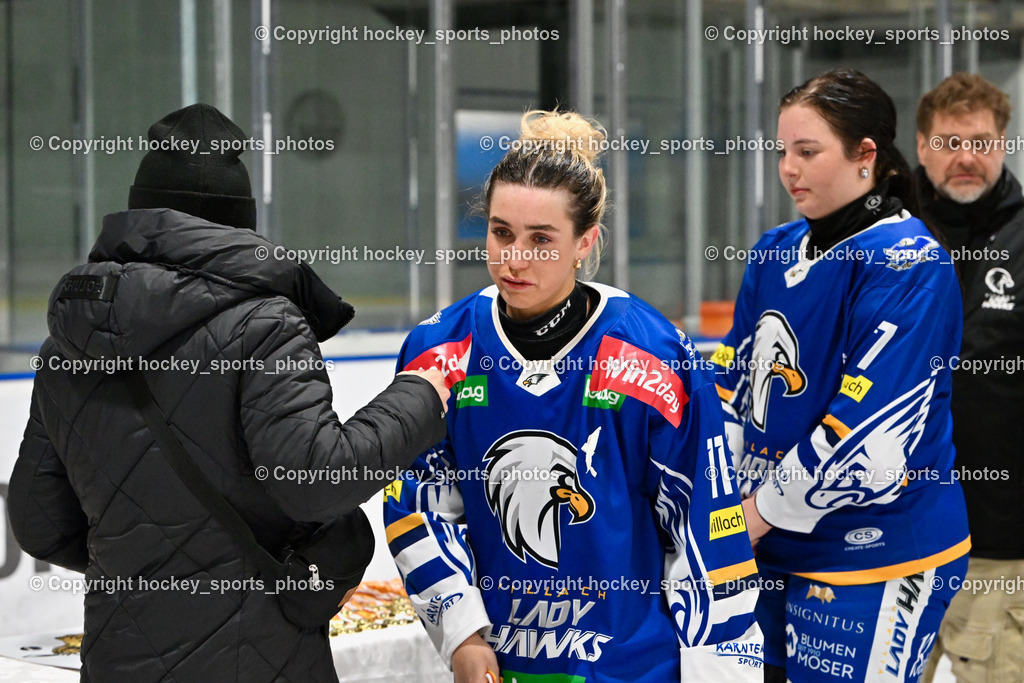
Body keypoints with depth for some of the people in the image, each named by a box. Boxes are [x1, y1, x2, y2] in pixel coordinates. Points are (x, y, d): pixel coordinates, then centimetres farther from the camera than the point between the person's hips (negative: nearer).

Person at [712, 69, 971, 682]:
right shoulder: (776, 252, 10)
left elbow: (871, 433, -21)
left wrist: (761, 514, -14)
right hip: (776, 546, 7)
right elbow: (735, 386, 14)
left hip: (875, 559, -7)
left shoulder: (911, 263, -15)